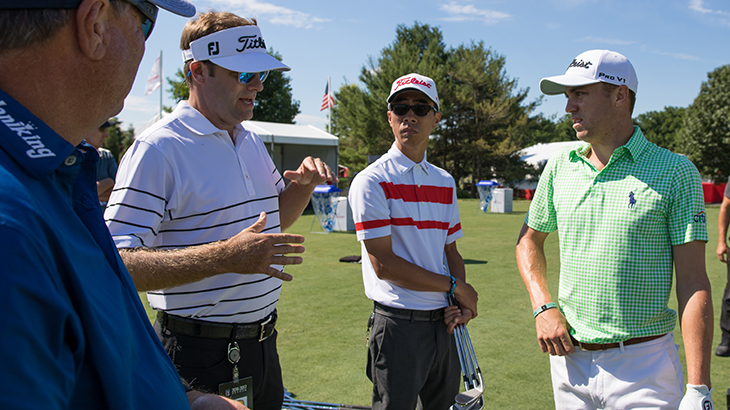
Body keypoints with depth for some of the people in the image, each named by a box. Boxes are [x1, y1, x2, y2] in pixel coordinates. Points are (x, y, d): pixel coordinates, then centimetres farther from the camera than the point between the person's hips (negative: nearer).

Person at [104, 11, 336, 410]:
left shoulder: (252, 142, 10)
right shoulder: (158, 148, -17)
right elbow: (118, 264, -24)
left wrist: (304, 183, 3)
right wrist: (225, 256, -33)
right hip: (200, 356, -7)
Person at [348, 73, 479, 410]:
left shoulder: (445, 182, 11)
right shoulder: (371, 181, -10)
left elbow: (451, 251, 15)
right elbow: (383, 265, -15)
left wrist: (462, 305, -3)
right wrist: (455, 287, -9)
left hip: (443, 324, 6)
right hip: (399, 325, -6)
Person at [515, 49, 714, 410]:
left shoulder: (675, 171, -6)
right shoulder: (560, 165, 4)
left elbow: (693, 281, -9)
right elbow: (529, 240, 16)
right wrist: (543, 306, 0)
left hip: (643, 367, -3)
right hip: (569, 357, 4)